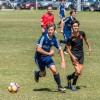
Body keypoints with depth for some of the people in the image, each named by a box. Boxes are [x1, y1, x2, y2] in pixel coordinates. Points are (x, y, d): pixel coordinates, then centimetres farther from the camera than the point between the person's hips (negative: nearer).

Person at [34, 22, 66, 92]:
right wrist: (49, 53, -25)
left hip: (47, 57, 4)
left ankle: (60, 86, 2)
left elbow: (60, 49, 3)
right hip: (39, 57, -4)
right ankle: (37, 73, 41)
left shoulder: (54, 39, -7)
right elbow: (38, 49, -29)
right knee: (43, 74, 5)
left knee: (54, 70, -11)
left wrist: (63, 61, -5)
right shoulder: (43, 37, -23)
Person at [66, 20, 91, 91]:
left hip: (81, 54, 5)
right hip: (74, 54, -5)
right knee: (78, 71, -16)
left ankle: (69, 77, 32)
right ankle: (73, 85, 6)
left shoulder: (82, 33, -5)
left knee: (80, 73, 3)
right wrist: (72, 56, -20)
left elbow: (86, 39, 18)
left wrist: (89, 47, 20)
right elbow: (68, 48, -7)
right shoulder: (70, 38, -14)